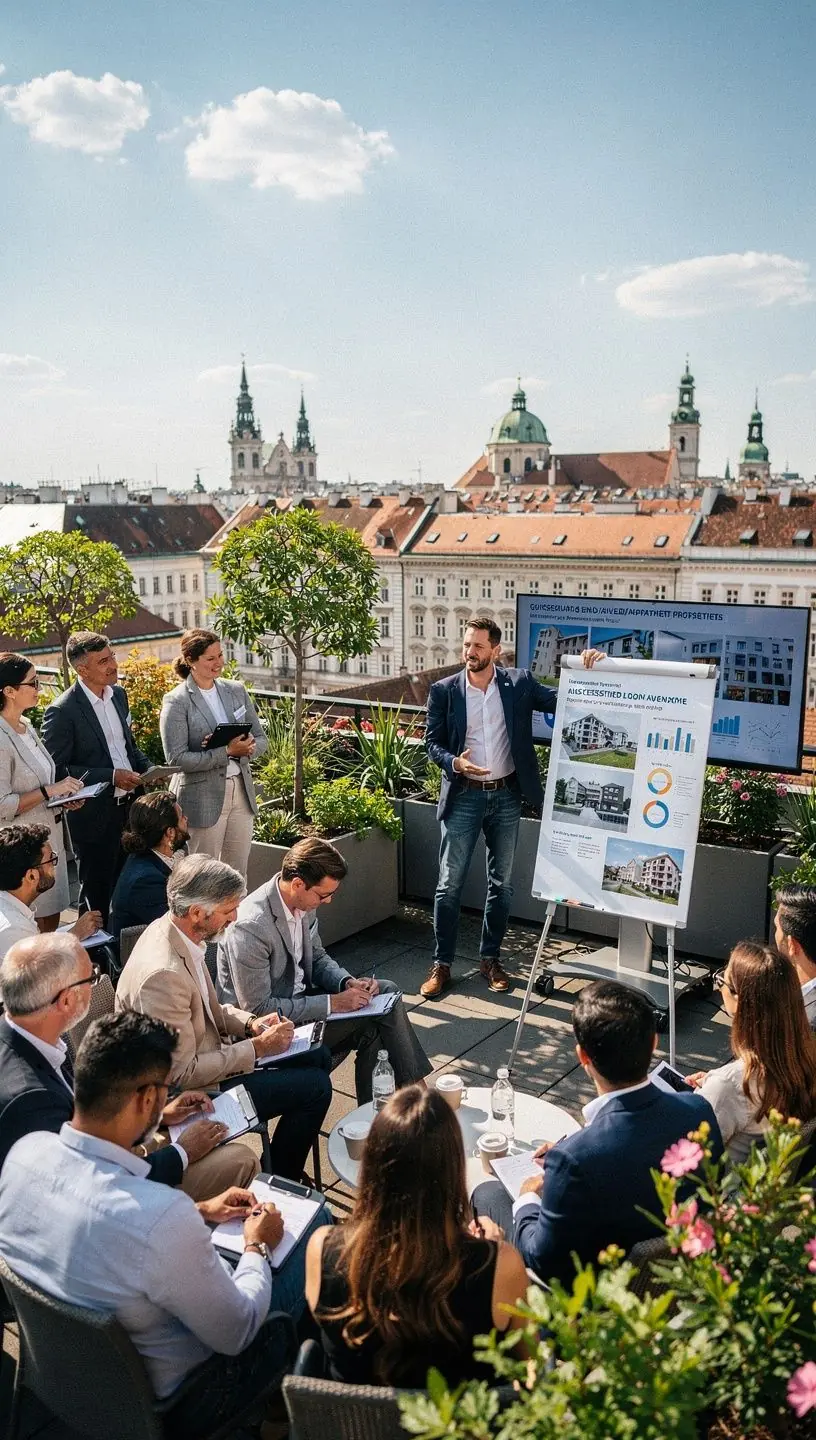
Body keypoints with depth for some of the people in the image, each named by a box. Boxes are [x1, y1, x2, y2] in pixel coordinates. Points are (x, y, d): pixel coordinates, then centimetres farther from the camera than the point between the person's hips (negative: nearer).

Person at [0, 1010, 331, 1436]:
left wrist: (199, 1214, 6)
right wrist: (257, 1246, -5)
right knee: (314, 1217, 9)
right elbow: (236, 1334, -22)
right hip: (177, 1403, -6)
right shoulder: (161, 1216, -40)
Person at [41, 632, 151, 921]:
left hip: (129, 806, 6)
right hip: (95, 818, -6)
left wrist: (148, 769, -1)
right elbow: (57, 771, -16)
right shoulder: (62, 711, -17)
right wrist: (111, 776, -21)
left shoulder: (118, 694, 5)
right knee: (97, 897, 9)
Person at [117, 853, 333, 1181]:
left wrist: (248, 1022, -3)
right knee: (315, 1087, -10)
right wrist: (257, 1048, -19)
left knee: (317, 1055, 12)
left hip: (206, 1051, 10)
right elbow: (183, 1073, -27)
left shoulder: (172, 931, -4)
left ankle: (282, 1164, 27)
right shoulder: (162, 973, -33)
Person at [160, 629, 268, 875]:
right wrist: (226, 752, -21)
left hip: (241, 792, 5)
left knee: (238, 874, 13)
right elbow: (177, 758, -16)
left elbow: (261, 739, 10)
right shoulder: (177, 702, -10)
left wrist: (246, 748, -13)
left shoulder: (236, 690, 7)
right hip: (203, 797, -5)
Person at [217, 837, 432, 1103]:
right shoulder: (250, 927, -30)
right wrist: (332, 1003, -24)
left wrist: (347, 982, -9)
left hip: (299, 996, 8)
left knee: (387, 992, 0)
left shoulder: (303, 903, -5)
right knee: (371, 1028, -16)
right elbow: (258, 1010, -26)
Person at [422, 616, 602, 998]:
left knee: (501, 882, 11)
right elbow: (432, 741, 0)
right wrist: (454, 762, -20)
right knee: (450, 883, 0)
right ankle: (441, 964, 11)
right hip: (464, 796, -1)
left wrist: (586, 670, -15)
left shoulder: (519, 684, 0)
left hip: (506, 796, 2)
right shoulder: (443, 690, -2)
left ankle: (490, 958, 25)